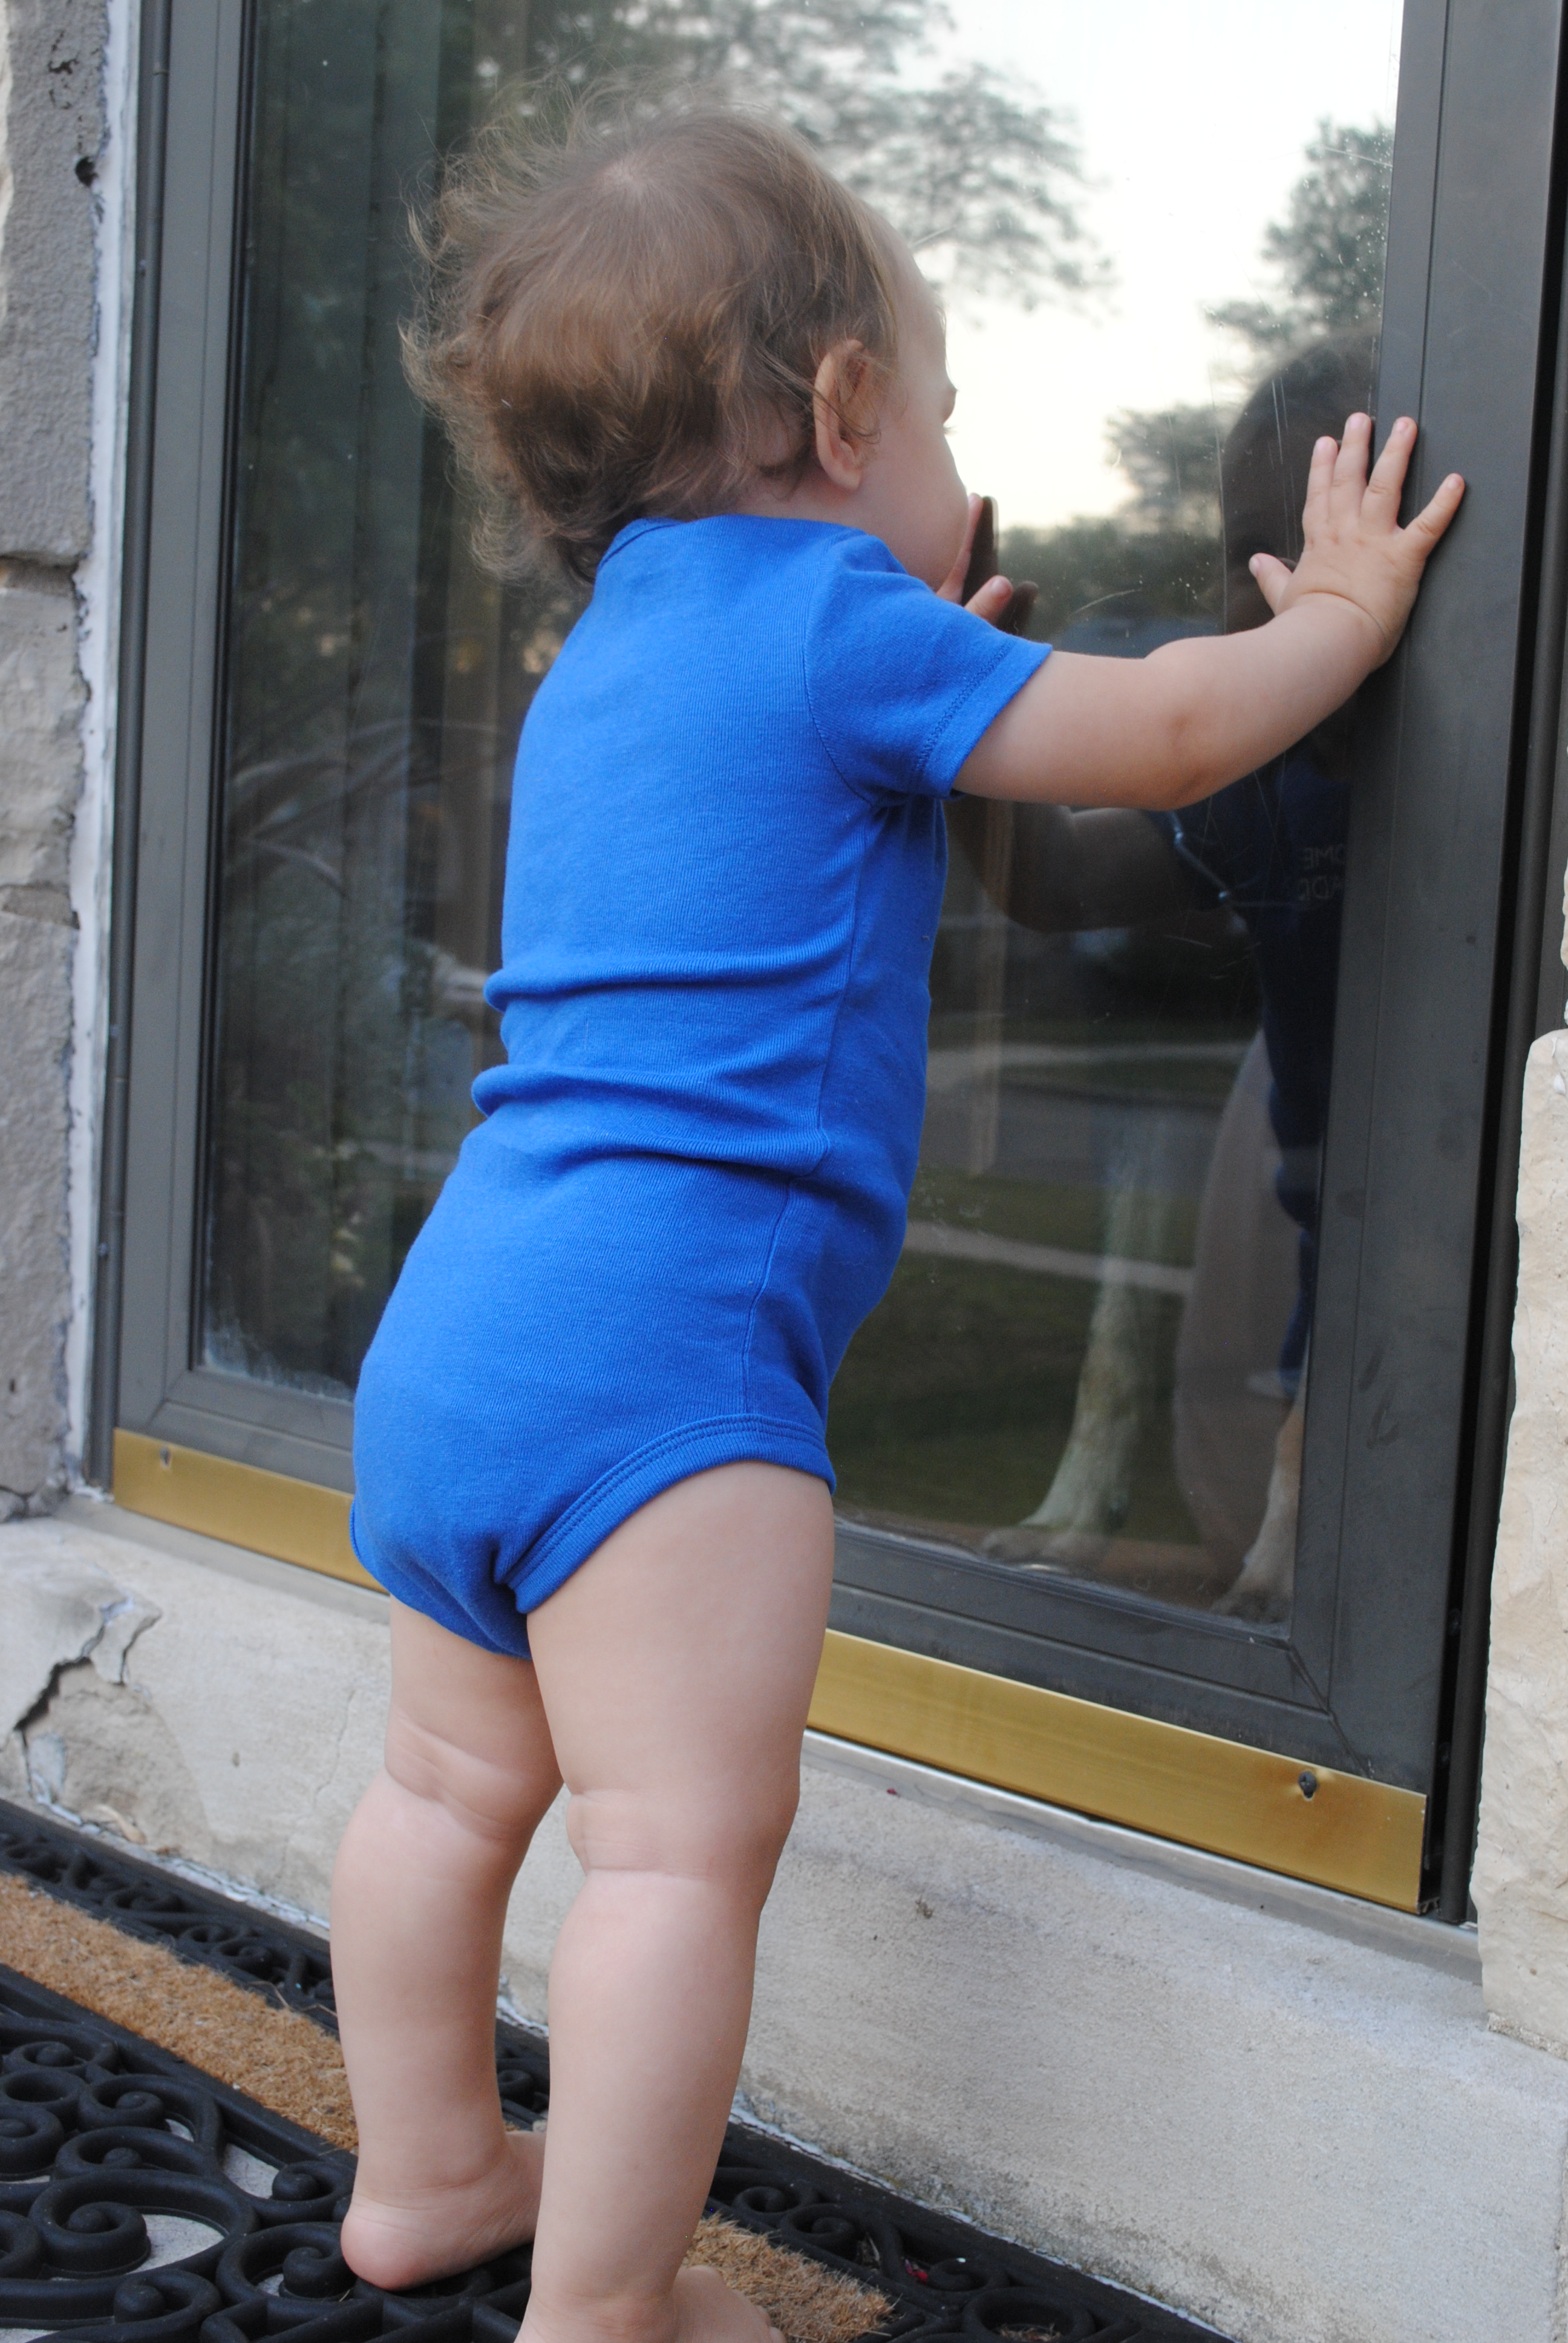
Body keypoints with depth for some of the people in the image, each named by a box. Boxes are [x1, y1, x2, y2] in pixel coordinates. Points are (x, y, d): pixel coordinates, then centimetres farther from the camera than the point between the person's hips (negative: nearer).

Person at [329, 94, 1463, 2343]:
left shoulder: (603, 661, 21)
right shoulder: (836, 621, -5)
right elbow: (1162, 735, -4)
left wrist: (927, 697, 35)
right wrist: (1344, 608, 12)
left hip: (451, 1321, 10)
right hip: (654, 1346, -10)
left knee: (455, 1779, 20)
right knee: (684, 1845, -6)